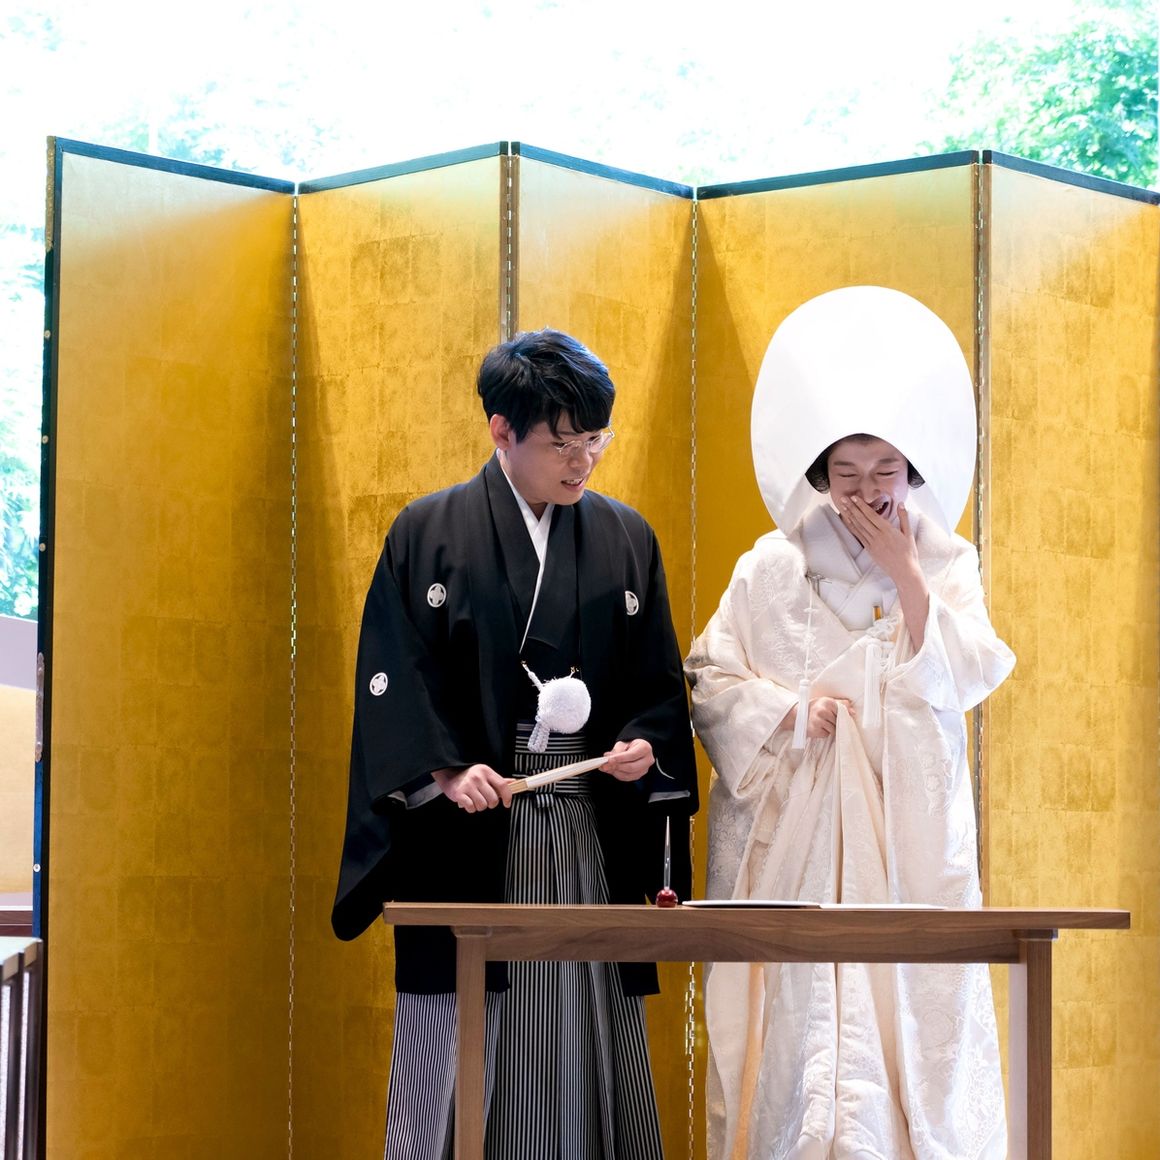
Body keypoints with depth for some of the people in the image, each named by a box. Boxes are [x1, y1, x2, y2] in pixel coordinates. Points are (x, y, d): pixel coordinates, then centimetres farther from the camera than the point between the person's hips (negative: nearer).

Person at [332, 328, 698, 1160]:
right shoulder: (429, 534, 2)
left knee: (584, 1058, 1)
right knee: (461, 1064, -2)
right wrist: (446, 771, -16)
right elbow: (392, 681, -2)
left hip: (593, 836, 3)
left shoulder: (626, 541, 11)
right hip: (467, 841, -3)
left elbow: (660, 682, 13)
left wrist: (645, 745, -8)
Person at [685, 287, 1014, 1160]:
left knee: (911, 1007, -4)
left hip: (910, 823, 1)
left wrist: (904, 574, -7)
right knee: (807, 1013, -9)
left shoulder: (946, 565, 9)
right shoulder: (774, 569, 4)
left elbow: (967, 678, -4)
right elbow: (708, 681, 2)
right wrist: (786, 710, -14)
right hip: (802, 824, -1)